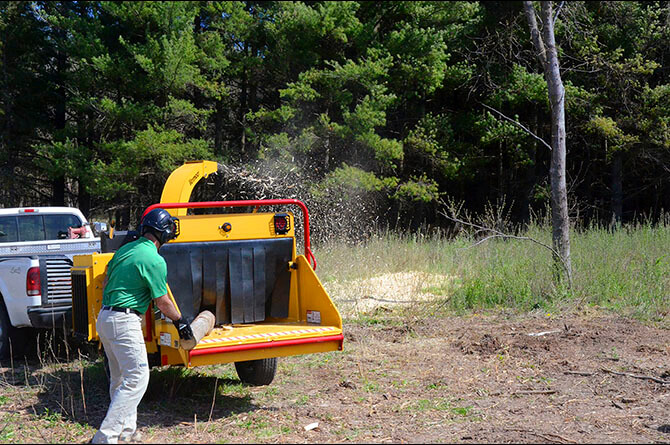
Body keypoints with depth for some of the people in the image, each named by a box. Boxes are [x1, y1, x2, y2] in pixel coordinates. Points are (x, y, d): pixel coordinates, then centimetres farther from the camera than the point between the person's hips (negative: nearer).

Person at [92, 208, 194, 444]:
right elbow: (163, 302, -6)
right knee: (137, 378, -7)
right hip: (125, 322, -9)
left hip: (104, 317, 9)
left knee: (120, 377, 19)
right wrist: (180, 321, 10)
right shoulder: (155, 261, -12)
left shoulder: (124, 249, 13)